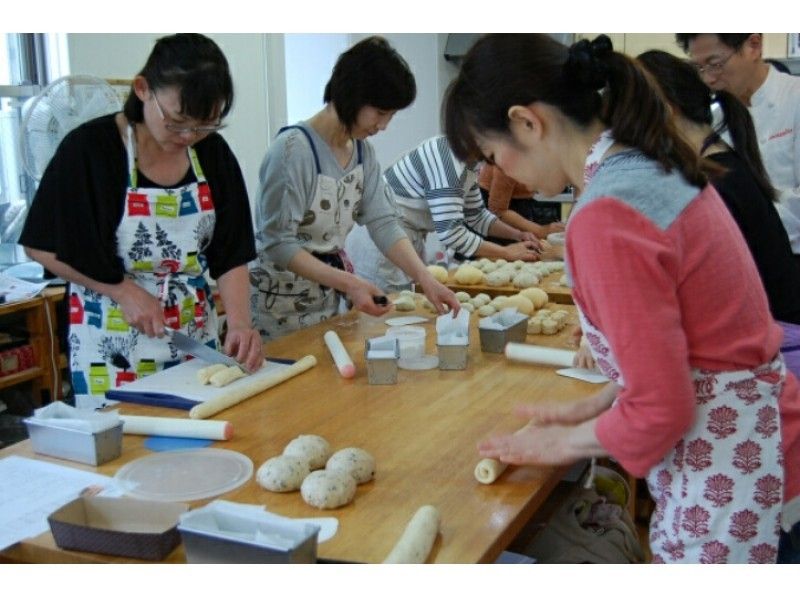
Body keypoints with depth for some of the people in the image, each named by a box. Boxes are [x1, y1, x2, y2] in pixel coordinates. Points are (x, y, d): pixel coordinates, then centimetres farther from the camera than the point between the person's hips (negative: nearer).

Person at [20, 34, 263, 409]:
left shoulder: (213, 153, -3)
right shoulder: (89, 148, -14)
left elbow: (231, 253, -2)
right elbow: (42, 247, -9)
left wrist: (239, 323, -16)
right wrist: (124, 291, -15)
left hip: (196, 335, 4)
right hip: (113, 343, -4)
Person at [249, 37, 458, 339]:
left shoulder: (363, 152, 3)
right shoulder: (293, 149, -20)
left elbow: (384, 223, -4)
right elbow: (278, 243, -21)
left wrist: (425, 279, -17)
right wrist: (347, 282, -31)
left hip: (329, 297, 7)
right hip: (281, 303, -7)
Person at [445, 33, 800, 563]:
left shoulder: (606, 218, -26)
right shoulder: (656, 167, 2)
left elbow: (659, 411, -21)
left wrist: (568, 442, -4)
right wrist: (593, 407, 11)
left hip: (726, 479, -9)